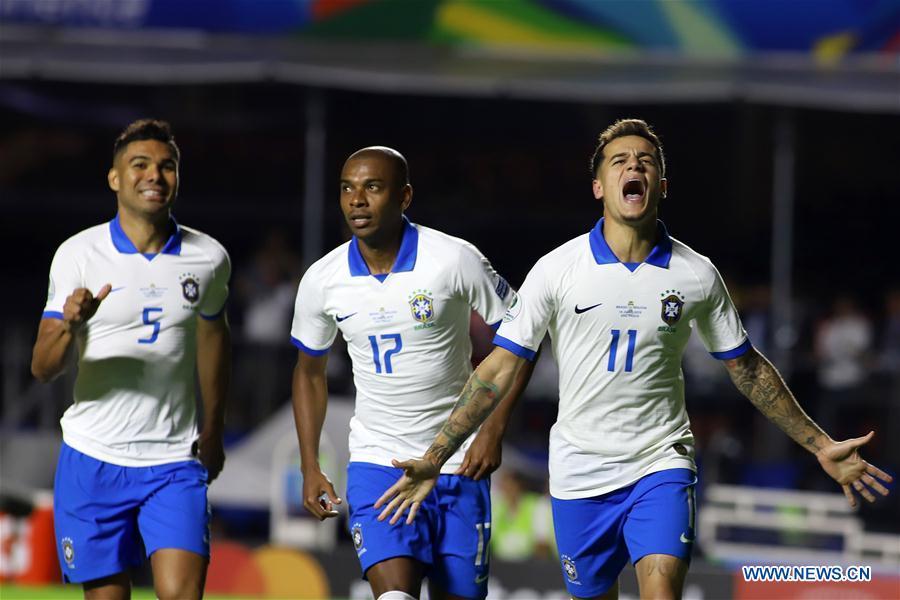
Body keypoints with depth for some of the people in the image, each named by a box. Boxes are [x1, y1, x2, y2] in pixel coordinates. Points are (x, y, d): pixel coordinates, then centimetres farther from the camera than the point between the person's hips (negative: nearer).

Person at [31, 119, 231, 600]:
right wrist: (69, 326, -29)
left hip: (174, 459, 1)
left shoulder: (209, 258, 2)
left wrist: (212, 433, 28)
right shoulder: (78, 254, -5)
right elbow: (42, 368, -7)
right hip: (93, 457, -1)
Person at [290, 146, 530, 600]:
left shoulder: (455, 260, -12)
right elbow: (309, 372, 14)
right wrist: (310, 468, 8)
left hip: (459, 463, -1)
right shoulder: (322, 280, -2)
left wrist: (493, 431, -10)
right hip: (377, 461, 1)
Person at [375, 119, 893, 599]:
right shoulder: (557, 270, -4)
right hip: (579, 473, 1)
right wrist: (433, 460, -7)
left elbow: (747, 368, 11)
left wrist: (821, 446, 10)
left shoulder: (696, 275, -1)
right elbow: (500, 369, -2)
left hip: (661, 464, -1)